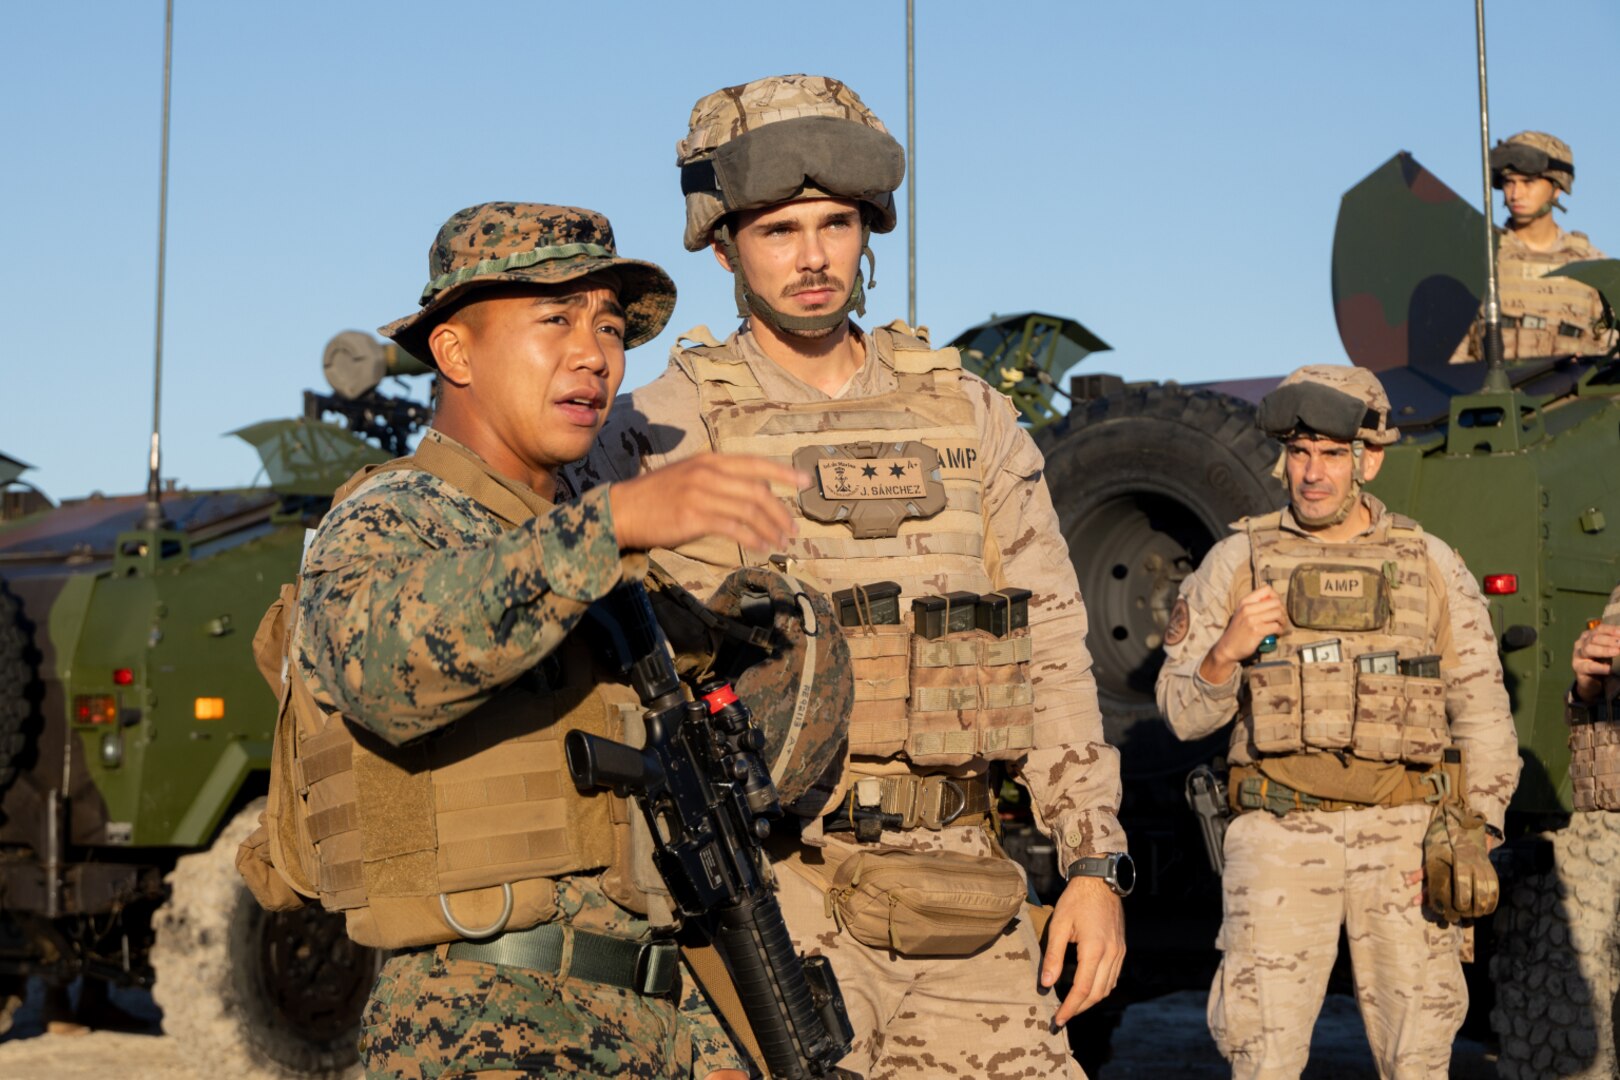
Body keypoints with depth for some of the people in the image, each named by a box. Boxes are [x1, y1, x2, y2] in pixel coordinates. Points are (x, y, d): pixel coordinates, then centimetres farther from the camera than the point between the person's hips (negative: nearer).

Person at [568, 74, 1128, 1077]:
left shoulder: (966, 414, 10)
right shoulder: (665, 430, -1)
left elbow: (1052, 649, 10)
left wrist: (1096, 865, 3)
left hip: (961, 891, 4)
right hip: (769, 895, -3)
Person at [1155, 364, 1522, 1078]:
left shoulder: (1432, 566, 7)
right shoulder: (1237, 562, 4)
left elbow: (1483, 716, 8)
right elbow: (1183, 713, 5)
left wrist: (1470, 840, -2)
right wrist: (1226, 652, -16)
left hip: (1405, 836, 1)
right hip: (1280, 834, -1)